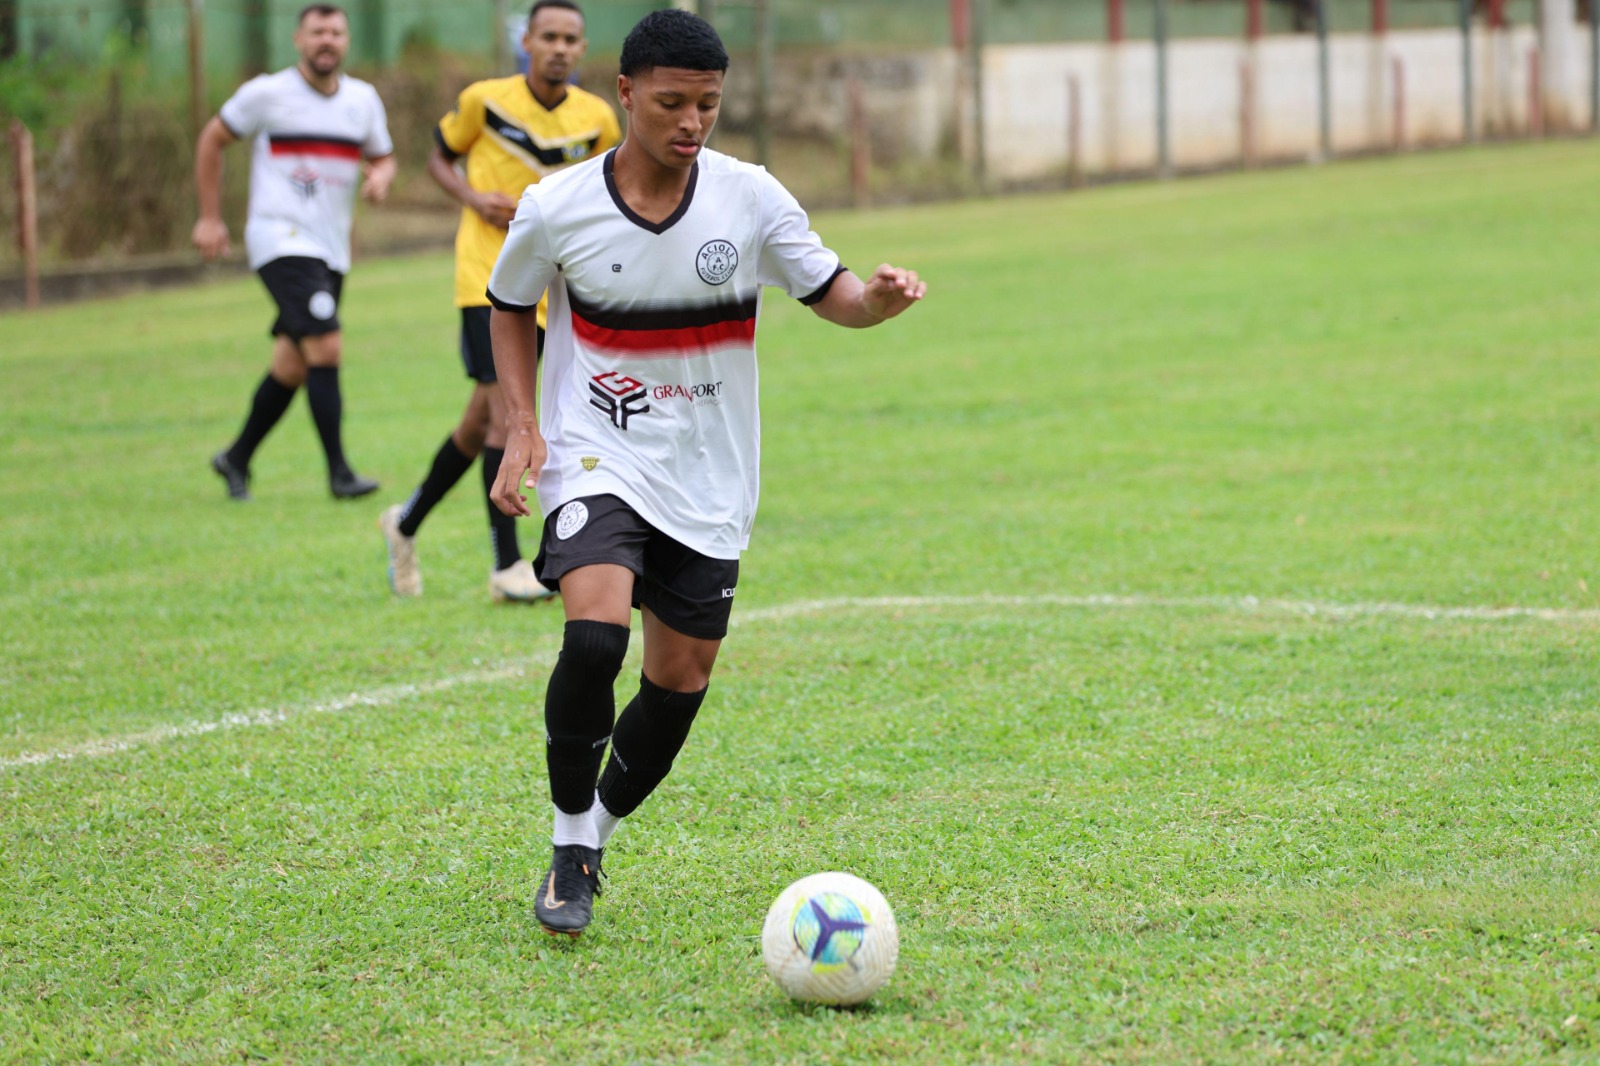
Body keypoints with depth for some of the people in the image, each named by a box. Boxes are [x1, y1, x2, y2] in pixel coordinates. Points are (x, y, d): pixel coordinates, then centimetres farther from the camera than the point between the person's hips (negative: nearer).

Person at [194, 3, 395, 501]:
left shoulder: (363, 99, 8)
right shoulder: (267, 94, -5)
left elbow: (383, 157, 20)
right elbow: (212, 140, 7)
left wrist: (380, 177, -6)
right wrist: (210, 217, 5)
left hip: (330, 249, 6)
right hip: (281, 240, -6)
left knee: (292, 366, 11)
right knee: (325, 348, -19)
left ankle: (237, 458, 28)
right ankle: (339, 473, -17)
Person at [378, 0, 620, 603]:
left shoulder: (595, 118, 2)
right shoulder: (485, 101, -5)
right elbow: (439, 159, 9)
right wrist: (474, 198, -11)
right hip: (486, 276, -4)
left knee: (481, 424, 10)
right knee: (507, 411, -16)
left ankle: (407, 524, 32)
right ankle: (507, 566, -12)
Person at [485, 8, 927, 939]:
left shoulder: (751, 199, -7)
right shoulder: (556, 209, -9)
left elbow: (829, 292, -2)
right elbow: (510, 306, 9)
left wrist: (877, 299, -26)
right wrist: (523, 426, -2)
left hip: (709, 480, 3)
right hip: (598, 464, -3)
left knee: (681, 679, 5)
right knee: (595, 634, -25)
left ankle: (594, 838, 29)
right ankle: (571, 851, -8)